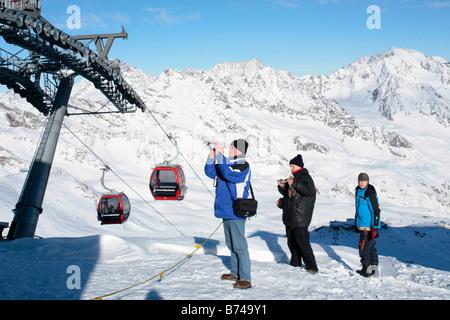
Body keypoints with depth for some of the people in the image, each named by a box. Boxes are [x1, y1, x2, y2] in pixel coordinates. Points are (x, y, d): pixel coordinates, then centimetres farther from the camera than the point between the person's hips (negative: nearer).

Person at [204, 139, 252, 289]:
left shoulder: (243, 166, -12)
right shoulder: (228, 163, 13)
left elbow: (228, 173, -29)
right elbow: (210, 172, 16)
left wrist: (220, 154, -23)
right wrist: (212, 157, 2)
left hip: (236, 212, -9)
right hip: (226, 211, 9)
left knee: (239, 246, -8)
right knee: (231, 244, 17)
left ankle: (245, 278, -3)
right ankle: (235, 273, 28)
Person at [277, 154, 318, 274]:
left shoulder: (306, 177, -6)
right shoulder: (293, 177, 18)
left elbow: (309, 190, -23)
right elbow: (287, 193, 25)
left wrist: (294, 184, -23)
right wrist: (282, 187, 5)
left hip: (300, 216, -9)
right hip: (289, 215, 9)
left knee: (302, 242, -11)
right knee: (291, 241, 13)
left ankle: (312, 267, -6)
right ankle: (295, 264, 26)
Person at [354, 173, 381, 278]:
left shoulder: (370, 194, -17)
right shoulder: (358, 191, 10)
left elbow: (376, 211, -18)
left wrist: (375, 228, -21)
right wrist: (356, 222, 26)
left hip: (368, 226, -9)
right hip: (362, 224, 9)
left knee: (363, 247, -3)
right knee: (370, 247, 13)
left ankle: (367, 270, 8)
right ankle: (375, 270, 19)